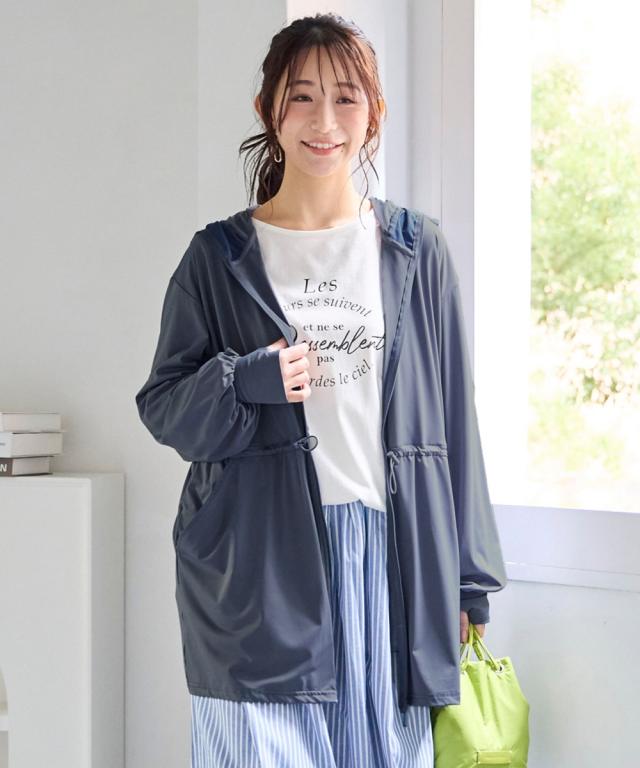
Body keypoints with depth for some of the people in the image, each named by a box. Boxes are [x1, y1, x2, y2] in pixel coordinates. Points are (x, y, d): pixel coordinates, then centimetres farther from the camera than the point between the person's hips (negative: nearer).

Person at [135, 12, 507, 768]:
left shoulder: (416, 252, 8)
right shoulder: (219, 258, 5)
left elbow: (453, 417, 9)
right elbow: (160, 405, 7)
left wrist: (468, 581, 7)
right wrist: (246, 382, -14)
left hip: (390, 559, 1)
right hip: (259, 569, -1)